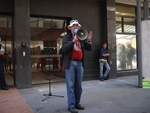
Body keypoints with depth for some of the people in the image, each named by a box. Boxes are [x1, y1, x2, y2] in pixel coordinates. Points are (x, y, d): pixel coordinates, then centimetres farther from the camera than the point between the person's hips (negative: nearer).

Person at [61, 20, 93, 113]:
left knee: (79, 86, 11)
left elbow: (89, 48, 10)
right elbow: (64, 49, -14)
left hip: (79, 63, 5)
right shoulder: (67, 37, 1)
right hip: (70, 63, -4)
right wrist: (73, 40, -22)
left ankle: (77, 103, 24)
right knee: (70, 86, -2)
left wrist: (89, 40, -8)